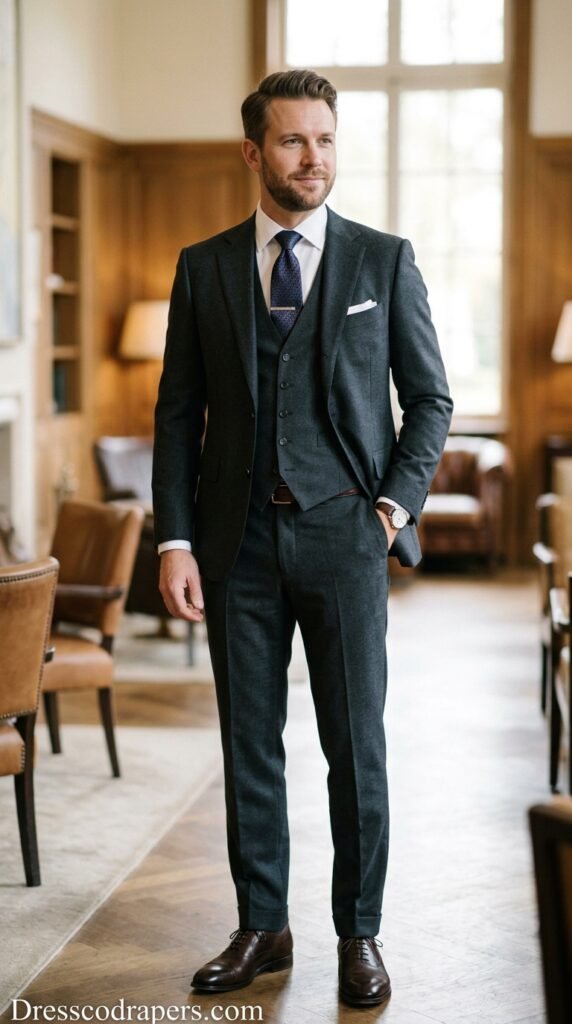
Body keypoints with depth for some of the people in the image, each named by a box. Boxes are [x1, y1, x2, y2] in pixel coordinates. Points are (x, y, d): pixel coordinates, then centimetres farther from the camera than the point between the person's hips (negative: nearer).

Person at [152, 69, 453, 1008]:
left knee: (356, 744, 4)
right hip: (238, 539, 2)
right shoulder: (203, 267, 7)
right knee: (249, 744, 8)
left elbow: (429, 396, 7)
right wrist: (175, 540, -1)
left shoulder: (385, 259, 3)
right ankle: (262, 928, 21)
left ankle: (359, 934, 17)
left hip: (344, 535, -1)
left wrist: (398, 503, -5)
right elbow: (179, 412, 6)